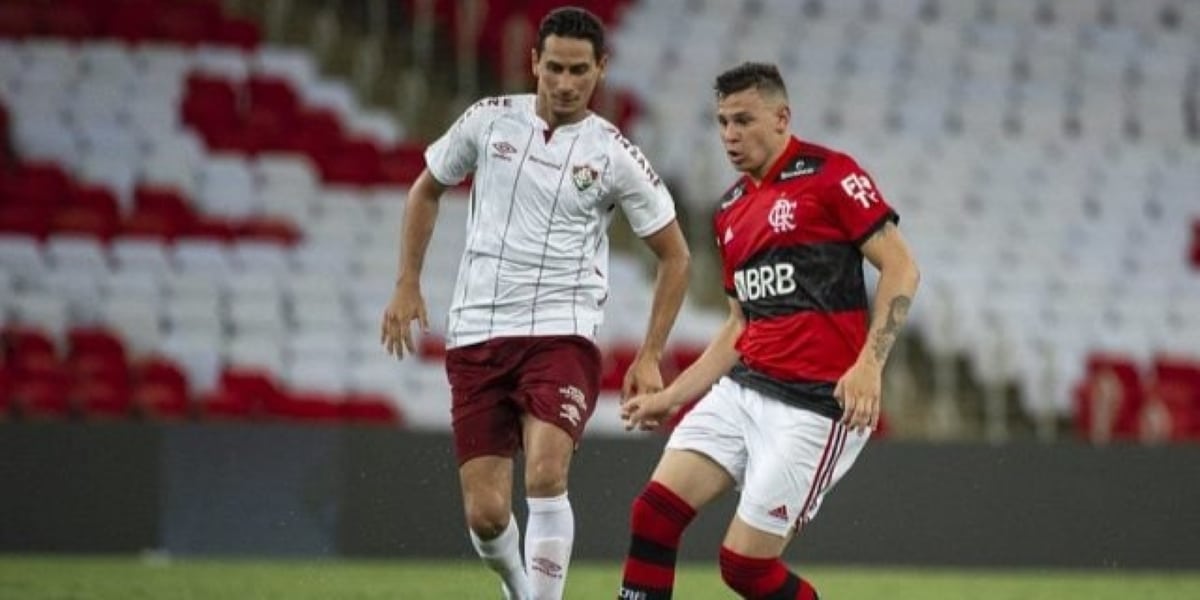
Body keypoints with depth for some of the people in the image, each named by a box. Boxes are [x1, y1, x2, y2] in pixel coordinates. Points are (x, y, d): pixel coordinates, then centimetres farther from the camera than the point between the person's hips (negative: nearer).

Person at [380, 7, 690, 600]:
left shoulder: (613, 155, -2)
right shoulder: (489, 120, 3)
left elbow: (674, 255, 7)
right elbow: (427, 189, 20)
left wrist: (650, 356, 1)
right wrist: (407, 284, 12)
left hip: (561, 334, -2)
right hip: (476, 336, 2)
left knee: (545, 477, -27)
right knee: (486, 514, -2)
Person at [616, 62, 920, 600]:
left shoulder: (828, 174, -5)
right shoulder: (731, 211, 18)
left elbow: (900, 268, -9)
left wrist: (869, 364, -20)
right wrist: (670, 397, 19)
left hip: (815, 402, -7)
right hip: (742, 388, 7)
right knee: (654, 512, -8)